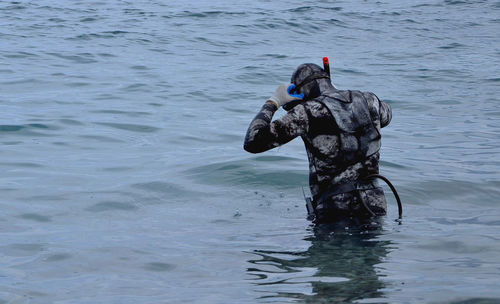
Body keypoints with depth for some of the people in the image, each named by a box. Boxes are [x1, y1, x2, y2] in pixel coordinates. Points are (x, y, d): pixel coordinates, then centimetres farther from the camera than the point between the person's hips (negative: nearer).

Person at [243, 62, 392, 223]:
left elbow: (252, 143, -6)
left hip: (335, 212, -5)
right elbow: (385, 115, 37)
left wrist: (272, 103, 8)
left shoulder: (308, 112, -7)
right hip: (374, 207, 5)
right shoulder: (368, 100, 8)